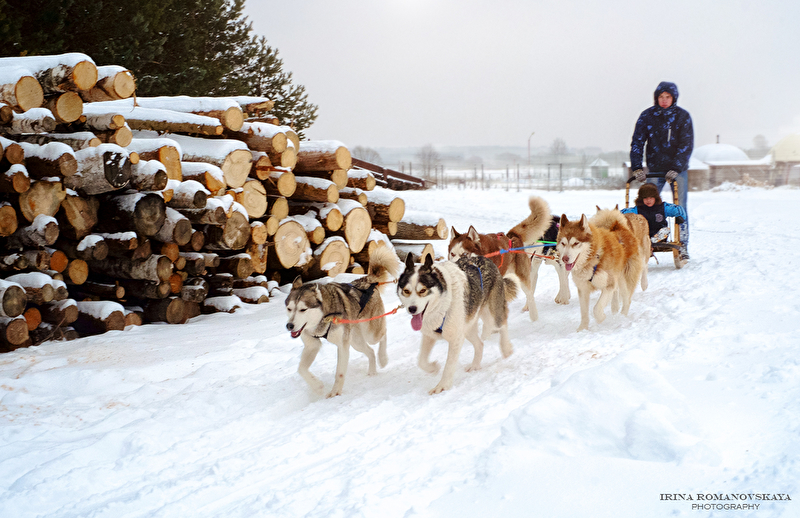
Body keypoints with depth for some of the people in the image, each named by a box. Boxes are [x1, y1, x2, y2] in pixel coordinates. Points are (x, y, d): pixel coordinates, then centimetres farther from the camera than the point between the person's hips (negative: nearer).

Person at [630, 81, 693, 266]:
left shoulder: (683, 116, -6)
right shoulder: (647, 116, -3)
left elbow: (686, 145, -10)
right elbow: (637, 142, -5)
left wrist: (676, 169, -20)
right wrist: (637, 167, -17)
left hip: (678, 169, -1)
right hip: (655, 169, 1)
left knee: (680, 208, -3)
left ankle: (683, 247, 5)